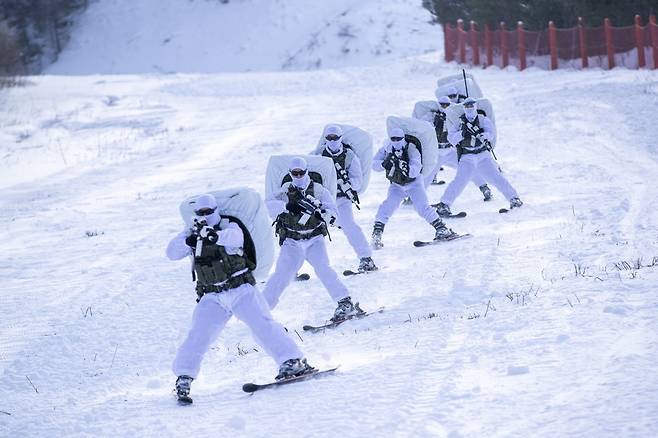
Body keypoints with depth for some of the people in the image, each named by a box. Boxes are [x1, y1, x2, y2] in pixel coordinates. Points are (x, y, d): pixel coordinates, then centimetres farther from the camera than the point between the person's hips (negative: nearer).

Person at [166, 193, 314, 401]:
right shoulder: (191, 235, 7)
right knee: (198, 336, -10)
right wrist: (190, 240, -25)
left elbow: (235, 238, -27)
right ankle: (184, 376, 0)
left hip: (241, 290, -2)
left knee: (263, 325, -15)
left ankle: (293, 361, -15)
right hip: (212, 297, 2)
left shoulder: (229, 228, -3)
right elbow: (172, 252, -7)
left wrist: (215, 236, -45)